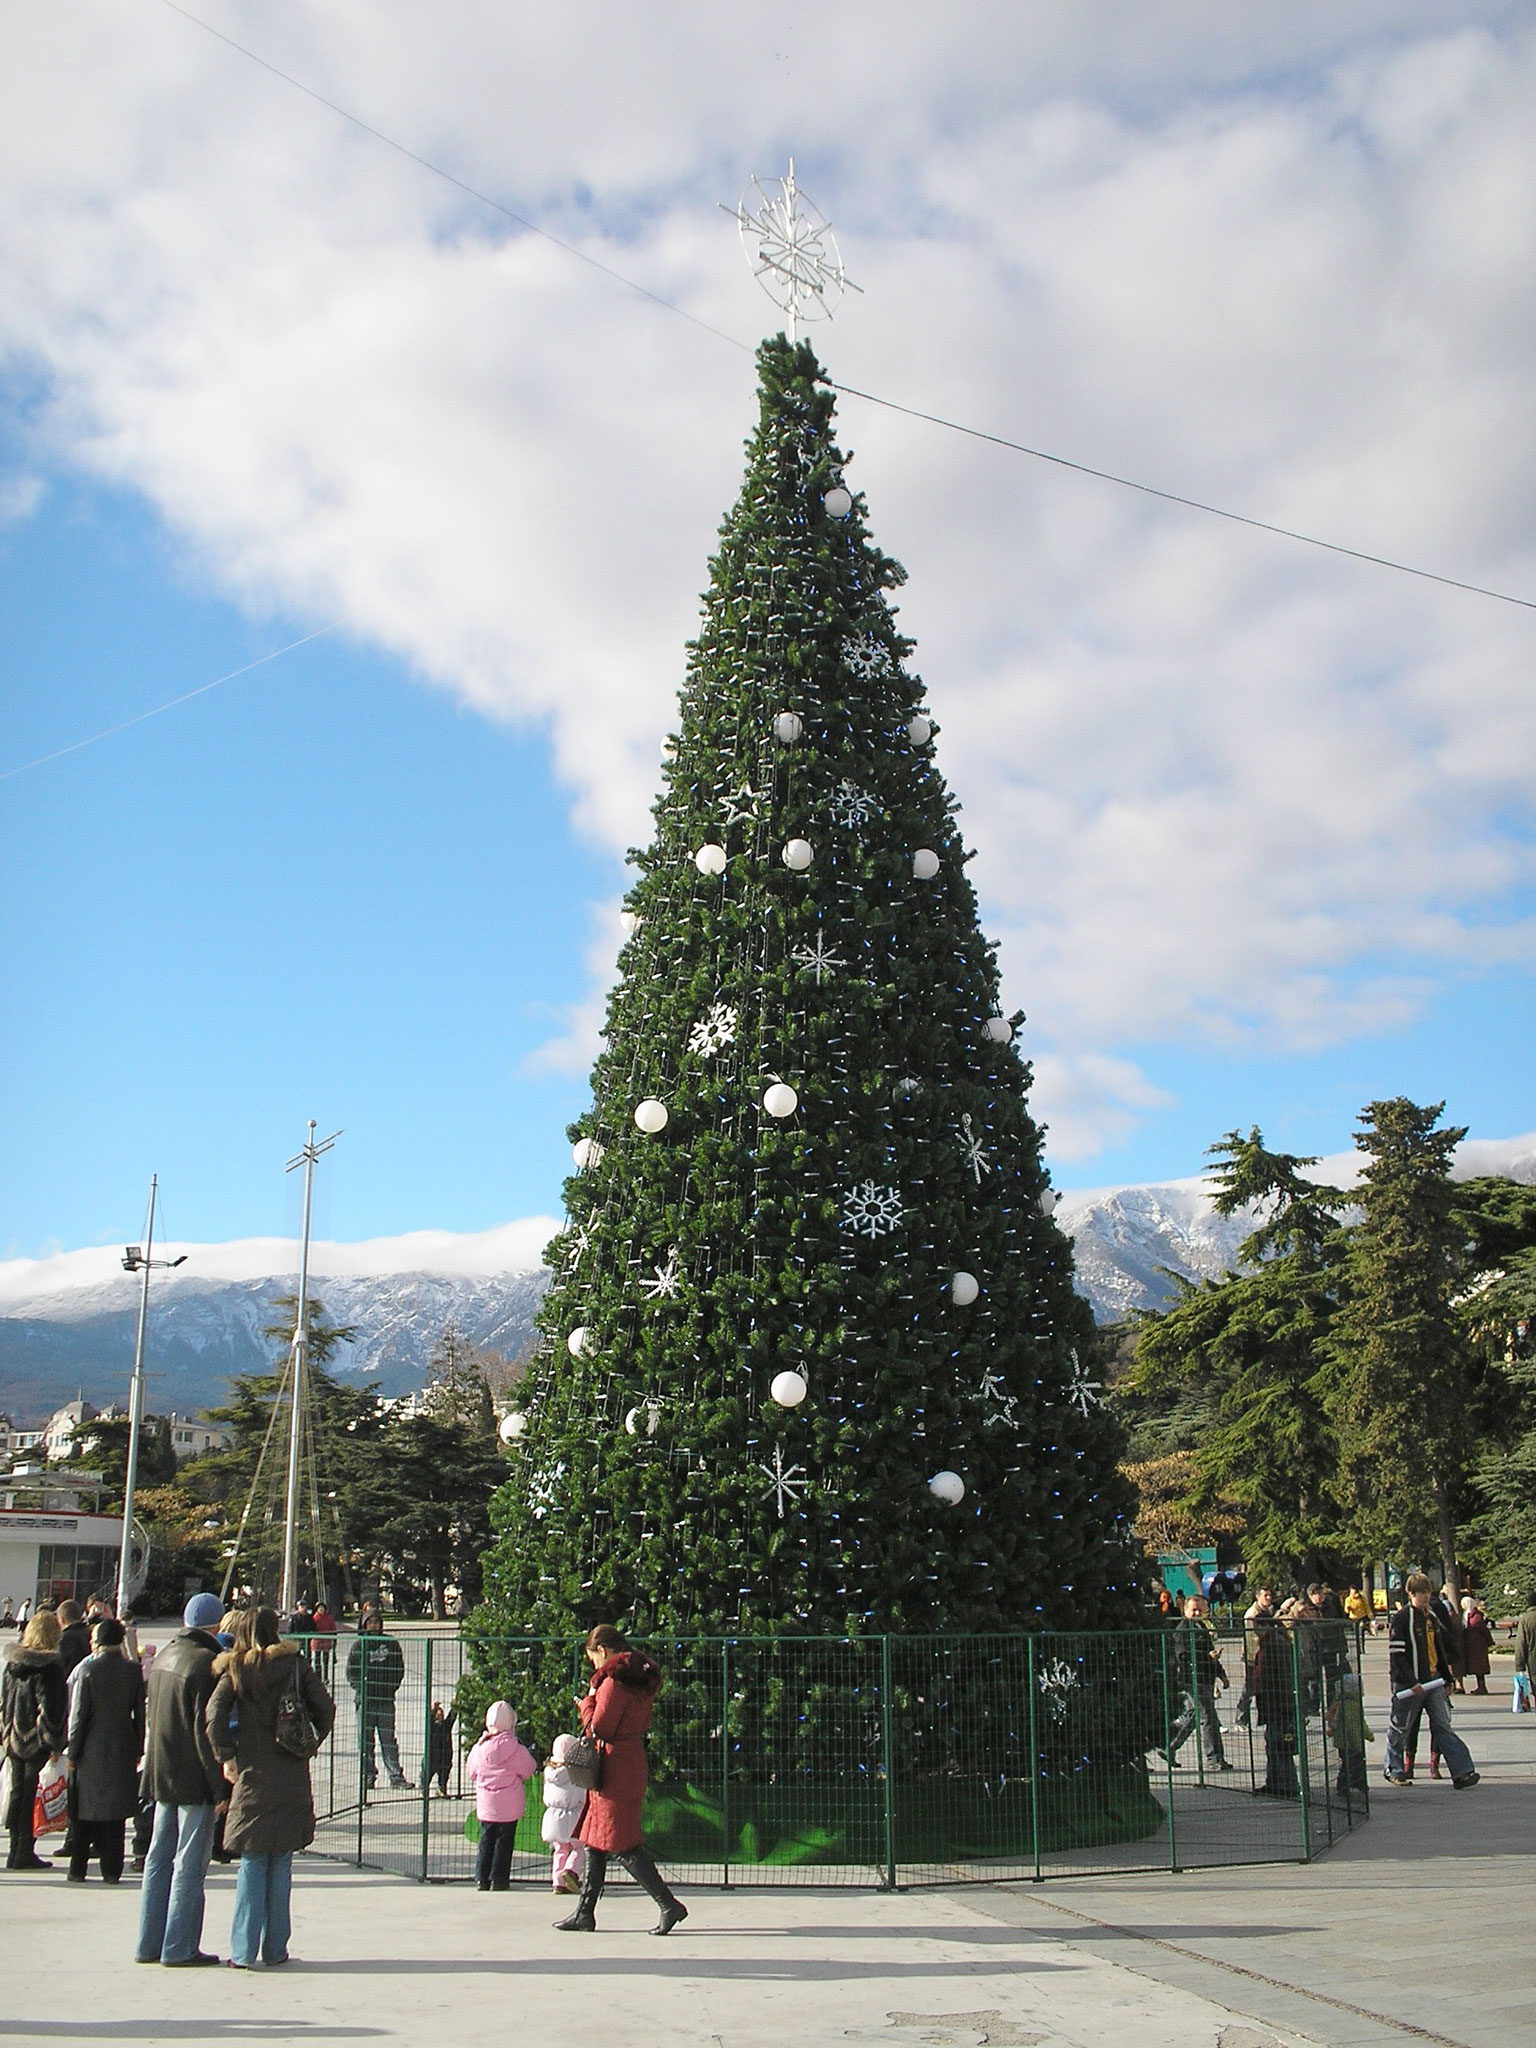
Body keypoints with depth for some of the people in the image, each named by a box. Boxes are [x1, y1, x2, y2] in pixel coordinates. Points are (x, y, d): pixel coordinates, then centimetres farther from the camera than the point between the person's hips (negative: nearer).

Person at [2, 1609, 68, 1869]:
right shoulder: (49, 1667, -15)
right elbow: (51, 1708, -16)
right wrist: (55, 1744, -11)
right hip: (37, 1742, -7)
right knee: (32, 1797, 0)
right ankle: (24, 1853, 2)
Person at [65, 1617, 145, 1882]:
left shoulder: (88, 1669, -11)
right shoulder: (133, 1670, -2)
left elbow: (78, 1714, -10)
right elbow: (140, 1713, 2)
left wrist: (72, 1751, -2)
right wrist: (139, 1749, 10)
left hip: (91, 1751, -2)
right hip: (122, 1751, 2)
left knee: (83, 1812, 10)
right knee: (115, 1812, 7)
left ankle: (78, 1868, 13)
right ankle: (111, 1869, 6)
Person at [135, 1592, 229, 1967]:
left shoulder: (163, 1658, 11)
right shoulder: (206, 1663, -16)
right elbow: (207, 1730, -19)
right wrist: (220, 1788, -15)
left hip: (162, 1776, 8)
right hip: (194, 1781, -8)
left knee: (159, 1859, 13)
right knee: (190, 1863, -2)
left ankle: (150, 1943, 18)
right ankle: (179, 1948, 0)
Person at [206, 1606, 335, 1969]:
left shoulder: (235, 1671, 0)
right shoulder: (295, 1664, 2)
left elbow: (214, 1716, -13)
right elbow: (325, 1709, -1)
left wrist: (226, 1758, -4)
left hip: (253, 1776, -1)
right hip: (292, 1777, 1)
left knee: (252, 1863, 6)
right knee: (281, 1864, 8)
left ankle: (243, 1951, 4)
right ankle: (275, 1949, 10)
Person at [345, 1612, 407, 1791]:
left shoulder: (391, 1644, 7)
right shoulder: (358, 1645, 6)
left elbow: (399, 1669, 11)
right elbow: (351, 1672, 7)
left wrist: (391, 1688, -2)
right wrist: (360, 1688, -7)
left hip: (386, 1698, 0)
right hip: (365, 1699, 0)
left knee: (388, 1739, -2)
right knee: (365, 1739, 3)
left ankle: (396, 1777, -1)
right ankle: (368, 1776, 11)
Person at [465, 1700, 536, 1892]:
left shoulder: (479, 1748, -4)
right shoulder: (516, 1750, -12)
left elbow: (470, 1772, 9)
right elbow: (529, 1770, -1)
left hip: (485, 1804, 3)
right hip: (509, 1805, -3)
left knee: (486, 1839, 13)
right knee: (504, 1840, 5)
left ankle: (482, 1878, 13)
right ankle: (499, 1879, 5)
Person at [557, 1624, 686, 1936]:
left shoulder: (613, 1681, -16)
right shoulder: (640, 1679, 13)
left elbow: (599, 1729, -19)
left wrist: (588, 1702, -1)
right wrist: (594, 1706, 16)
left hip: (615, 1770, -10)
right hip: (633, 1762, 10)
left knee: (622, 1846, -7)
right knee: (594, 1841, 14)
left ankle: (669, 1905, -7)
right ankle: (584, 1913, 18)